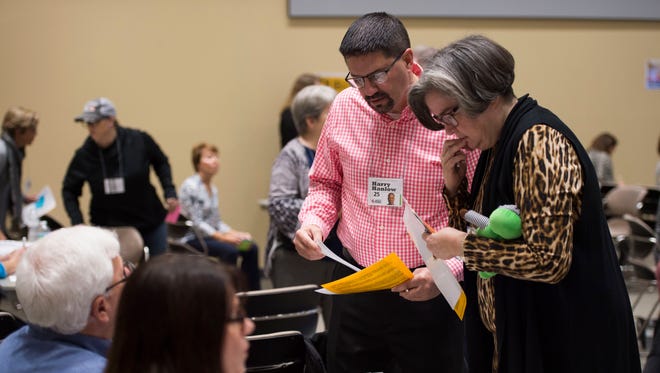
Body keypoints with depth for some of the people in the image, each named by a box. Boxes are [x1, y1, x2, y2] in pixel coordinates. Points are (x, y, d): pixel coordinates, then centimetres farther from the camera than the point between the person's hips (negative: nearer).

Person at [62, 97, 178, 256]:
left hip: (150, 225, 1)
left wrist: (169, 192, -5)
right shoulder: (84, 155, -11)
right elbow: (69, 190, 1)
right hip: (108, 228, 0)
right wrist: (77, 221, -11)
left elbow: (160, 163, 7)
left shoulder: (139, 141, -13)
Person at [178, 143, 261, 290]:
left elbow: (217, 221, 14)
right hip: (192, 238, -8)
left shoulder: (213, 189, 14)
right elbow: (196, 223, -18)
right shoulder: (190, 186, -13)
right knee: (230, 250, -31)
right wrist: (222, 237, -25)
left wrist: (234, 233, -3)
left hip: (210, 236, 8)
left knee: (251, 248, -8)